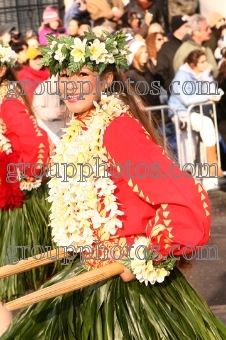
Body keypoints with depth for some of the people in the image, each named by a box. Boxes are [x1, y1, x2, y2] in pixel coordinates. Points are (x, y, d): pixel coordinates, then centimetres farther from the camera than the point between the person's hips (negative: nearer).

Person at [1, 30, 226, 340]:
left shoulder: (118, 129, -21)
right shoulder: (80, 131, 5)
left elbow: (189, 204, -26)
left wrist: (143, 257, -21)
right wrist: (78, 246, 13)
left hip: (128, 283, -9)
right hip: (90, 278, 9)